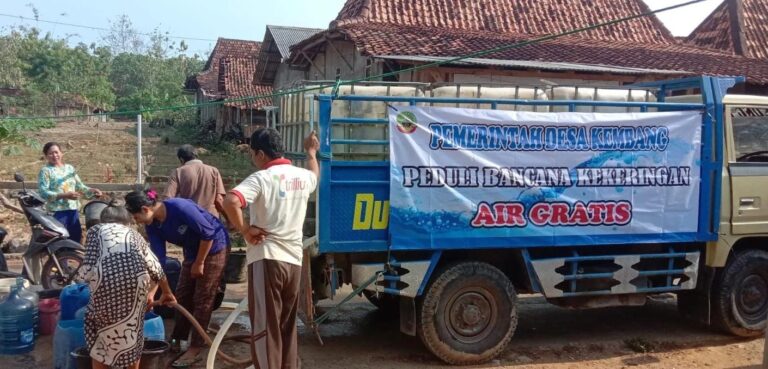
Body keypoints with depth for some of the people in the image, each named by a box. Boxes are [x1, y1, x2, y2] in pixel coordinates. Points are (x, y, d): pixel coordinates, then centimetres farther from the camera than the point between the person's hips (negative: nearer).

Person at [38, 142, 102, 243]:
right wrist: (65, 195, -24)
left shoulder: (70, 168, 14)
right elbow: (43, 193, -14)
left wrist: (91, 191, -4)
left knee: (76, 238, 10)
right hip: (56, 212, -6)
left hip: (73, 210, 6)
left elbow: (79, 186, 17)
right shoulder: (45, 171, -3)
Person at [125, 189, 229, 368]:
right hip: (193, 251, 8)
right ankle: (177, 341, 24)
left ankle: (195, 350, 4)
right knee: (182, 296, 11)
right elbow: (158, 257, -7)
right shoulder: (152, 224, -7)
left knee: (202, 299, -3)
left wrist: (199, 263, -16)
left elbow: (208, 233, -25)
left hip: (213, 248, -8)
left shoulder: (180, 208, -31)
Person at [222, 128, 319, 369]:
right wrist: (311, 152, 54)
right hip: (293, 261, 6)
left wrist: (245, 230, -13)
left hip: (267, 259, -6)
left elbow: (231, 202, -27)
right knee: (287, 327, 17)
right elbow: (315, 175, 36)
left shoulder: (261, 178, -10)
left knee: (265, 328, -3)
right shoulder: (302, 176, 10)